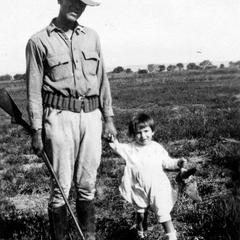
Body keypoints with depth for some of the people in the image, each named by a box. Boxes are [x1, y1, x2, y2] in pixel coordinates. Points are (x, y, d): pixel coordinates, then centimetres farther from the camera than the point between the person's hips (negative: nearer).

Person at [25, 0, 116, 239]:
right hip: (59, 116, -3)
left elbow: (102, 79, 15)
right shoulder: (39, 42, 0)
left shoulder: (92, 37, 12)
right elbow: (34, 90, -1)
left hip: (91, 115, 4)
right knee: (61, 186, 1)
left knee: (87, 184, 10)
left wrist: (108, 118, 11)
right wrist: (36, 131, -5)